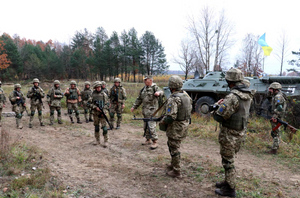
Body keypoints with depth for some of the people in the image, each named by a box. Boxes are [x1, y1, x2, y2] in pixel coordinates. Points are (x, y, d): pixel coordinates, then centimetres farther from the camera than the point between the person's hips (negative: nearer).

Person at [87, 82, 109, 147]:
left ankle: (106, 141, -1)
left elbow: (107, 104, 1)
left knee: (104, 126, -7)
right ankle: (97, 140, 22)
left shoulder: (104, 94, 0)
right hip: (95, 113, 3)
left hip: (102, 113, -2)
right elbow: (89, 103, -2)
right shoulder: (93, 95, 3)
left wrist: (104, 110, -13)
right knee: (96, 127, 10)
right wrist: (95, 107, -14)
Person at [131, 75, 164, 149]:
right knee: (145, 126, 14)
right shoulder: (143, 89, 15)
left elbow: (161, 91, -28)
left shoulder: (155, 87, -7)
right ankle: (148, 140, 27)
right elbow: (139, 99, 23)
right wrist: (134, 106, 22)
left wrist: (158, 93, -52)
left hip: (152, 110, -8)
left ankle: (155, 142, -4)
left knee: (151, 126, -11)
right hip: (145, 110, 8)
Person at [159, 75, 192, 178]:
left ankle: (176, 171, 16)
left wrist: (162, 122, -9)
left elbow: (170, 117, -27)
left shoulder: (173, 99, -23)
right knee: (172, 145, 26)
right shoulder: (186, 95, 4)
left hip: (175, 127, -9)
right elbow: (189, 110, 13)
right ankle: (173, 164, 40)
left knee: (174, 149, 5)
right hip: (185, 125, 9)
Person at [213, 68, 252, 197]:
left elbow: (219, 117, -25)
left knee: (228, 162, 6)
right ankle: (228, 182, 37)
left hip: (229, 135, -9)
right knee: (230, 160, 23)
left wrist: (218, 106, -6)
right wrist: (224, 103, 6)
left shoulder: (232, 97, -26)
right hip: (240, 133, 9)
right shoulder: (248, 95, 3)